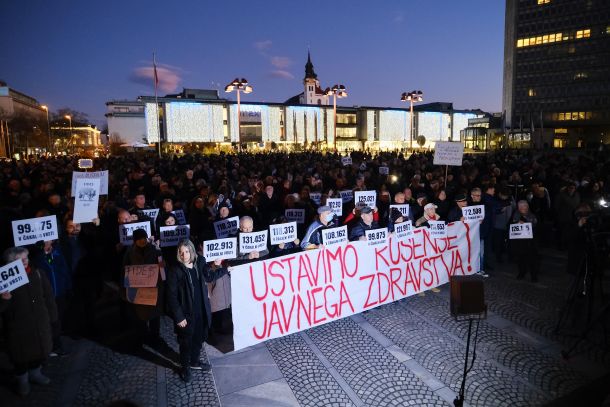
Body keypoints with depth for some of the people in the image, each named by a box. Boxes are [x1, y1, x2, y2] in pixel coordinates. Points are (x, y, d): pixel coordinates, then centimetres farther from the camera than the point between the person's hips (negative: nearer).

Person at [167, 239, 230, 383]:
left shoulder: (200, 265, -5)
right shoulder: (176, 271, -18)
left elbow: (209, 277, 16)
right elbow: (172, 296, -16)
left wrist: (225, 270, 13)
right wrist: (179, 317, -16)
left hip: (201, 311, 5)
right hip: (186, 313, -5)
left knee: (199, 338, 22)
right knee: (186, 342, 14)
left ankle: (194, 362, 46)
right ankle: (185, 367, 38)